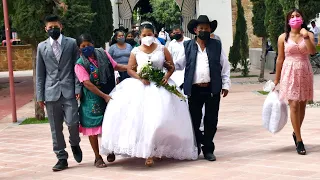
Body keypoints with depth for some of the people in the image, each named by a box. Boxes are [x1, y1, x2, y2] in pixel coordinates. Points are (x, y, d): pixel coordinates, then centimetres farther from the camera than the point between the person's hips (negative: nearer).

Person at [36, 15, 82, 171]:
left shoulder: (71, 43, 5)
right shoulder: (42, 47, 9)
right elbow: (40, 73, 10)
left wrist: (78, 88, -5)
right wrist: (40, 95, 5)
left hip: (68, 91, -2)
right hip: (51, 92, 2)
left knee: (72, 122, -11)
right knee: (56, 128, 4)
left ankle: (74, 144, 21)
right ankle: (62, 158, 14)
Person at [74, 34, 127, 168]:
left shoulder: (103, 54, 3)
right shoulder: (80, 64, -9)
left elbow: (116, 66, 12)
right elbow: (87, 83, -16)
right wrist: (104, 96, -20)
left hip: (109, 95, 3)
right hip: (92, 100, -3)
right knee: (93, 127, 2)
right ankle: (97, 157, 14)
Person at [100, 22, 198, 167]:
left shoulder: (162, 49, 4)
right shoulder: (136, 51, 5)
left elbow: (171, 66, 7)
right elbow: (130, 69, 3)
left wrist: (166, 77, -12)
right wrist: (141, 78, -13)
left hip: (159, 86, 0)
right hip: (140, 86, 1)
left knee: (158, 117, -9)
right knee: (139, 116, -10)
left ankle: (151, 152, -3)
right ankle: (146, 151, 0)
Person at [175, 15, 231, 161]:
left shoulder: (216, 45, 7)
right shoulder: (188, 46, 6)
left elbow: (225, 66, 7)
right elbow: (178, 64, 10)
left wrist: (226, 84, 1)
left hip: (212, 89, 0)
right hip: (194, 89, 0)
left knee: (211, 121, 4)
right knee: (194, 120, 4)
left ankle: (208, 149, 16)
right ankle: (196, 145, 24)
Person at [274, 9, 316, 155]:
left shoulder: (308, 35, 4)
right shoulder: (283, 38, 3)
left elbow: (313, 51, -13)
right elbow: (280, 59, 6)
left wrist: (306, 37, -21)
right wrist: (277, 79, 7)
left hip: (305, 73, 2)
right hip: (290, 73, -2)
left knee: (302, 105, 7)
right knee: (294, 105, -8)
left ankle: (296, 133, 29)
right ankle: (299, 141, -4)